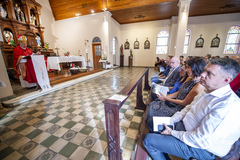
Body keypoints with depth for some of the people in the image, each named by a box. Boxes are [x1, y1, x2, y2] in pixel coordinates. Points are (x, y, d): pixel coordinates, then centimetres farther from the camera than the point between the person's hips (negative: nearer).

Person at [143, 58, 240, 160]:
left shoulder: (228, 107, -30)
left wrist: (172, 132, -15)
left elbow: (200, 141, -28)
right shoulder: (208, 91, 0)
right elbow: (188, 108, 9)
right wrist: (169, 120, 0)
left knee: (148, 140, -11)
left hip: (199, 147, -8)